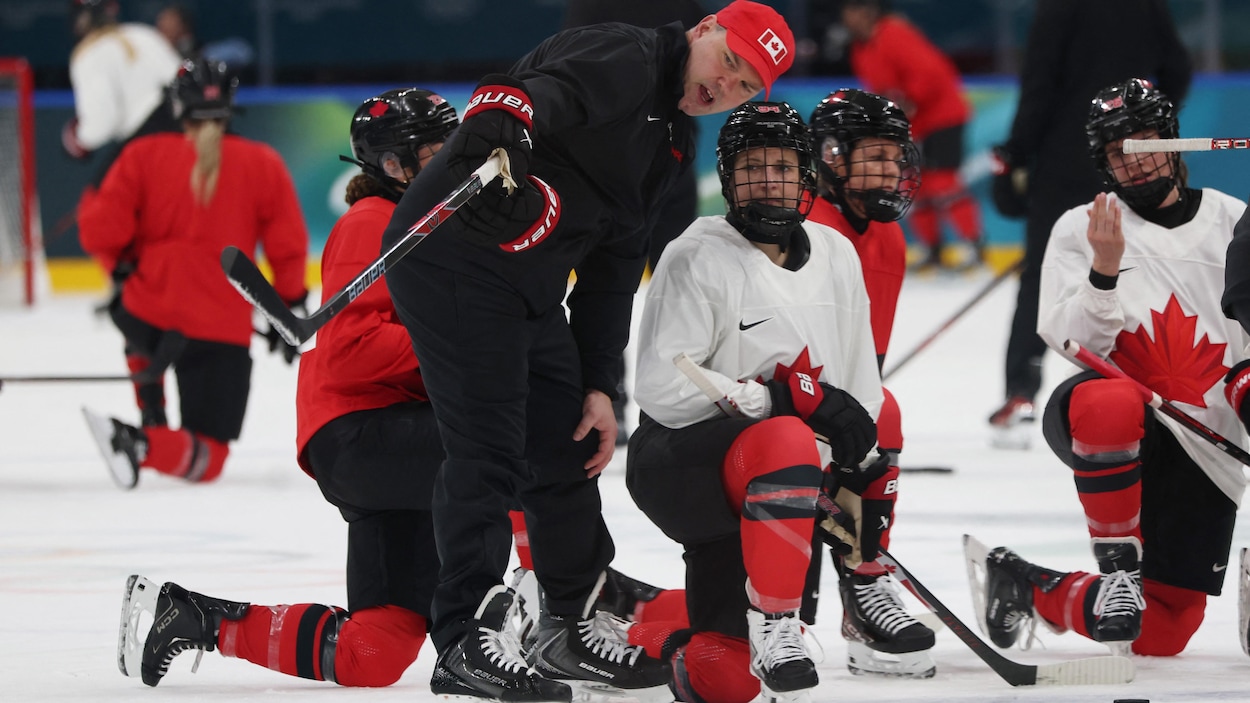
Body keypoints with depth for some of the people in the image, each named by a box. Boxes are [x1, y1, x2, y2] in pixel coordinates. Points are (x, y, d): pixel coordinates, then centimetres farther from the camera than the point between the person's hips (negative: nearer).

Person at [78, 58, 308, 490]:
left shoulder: (144, 155, -2)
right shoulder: (262, 164, 0)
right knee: (207, 458, 1)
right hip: (221, 330, -2)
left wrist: (120, 264, 16)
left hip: (147, 313, 2)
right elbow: (287, 246, 2)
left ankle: (151, 417, 26)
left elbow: (101, 231, -6)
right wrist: (290, 308, 17)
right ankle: (142, 444, -29)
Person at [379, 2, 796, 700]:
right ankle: (465, 642, -9)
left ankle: (572, 627, 29)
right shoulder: (622, 58, -11)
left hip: (531, 287, 10)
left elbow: (614, 267, 21)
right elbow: (535, 93, -31)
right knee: (490, 450, -12)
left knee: (568, 445, 16)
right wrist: (495, 136, -53)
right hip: (456, 256, -10)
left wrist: (598, 383, 16)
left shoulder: (672, 143, 19)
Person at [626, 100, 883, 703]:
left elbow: (859, 383, 14)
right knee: (785, 443, -41)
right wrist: (782, 397, -27)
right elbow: (661, 388, -23)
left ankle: (623, 636, 30)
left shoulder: (836, 256, 6)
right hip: (679, 463, -7)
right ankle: (773, 626, -31)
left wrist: (858, 475, 4)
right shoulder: (697, 259, -15)